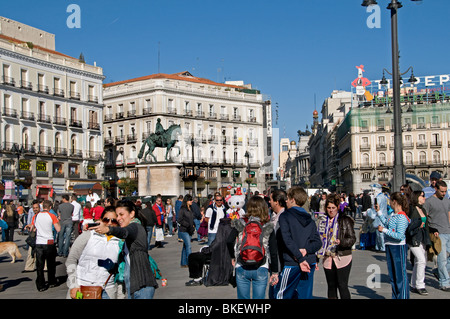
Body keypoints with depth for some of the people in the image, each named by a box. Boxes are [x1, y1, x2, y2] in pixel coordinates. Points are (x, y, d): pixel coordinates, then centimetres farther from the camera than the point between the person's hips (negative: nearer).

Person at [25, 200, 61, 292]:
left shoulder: (36, 216, 4)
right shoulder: (52, 216, -6)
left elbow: (31, 229, 12)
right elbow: (58, 229, -8)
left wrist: (29, 226, 34)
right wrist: (58, 221, 8)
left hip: (38, 243, 2)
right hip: (49, 243, -2)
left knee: (39, 265, 5)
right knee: (51, 264, 15)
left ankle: (40, 285, 5)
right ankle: (52, 282, 24)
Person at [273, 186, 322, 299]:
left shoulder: (284, 216, -4)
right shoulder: (309, 219, 13)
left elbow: (287, 240, -17)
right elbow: (318, 242, 5)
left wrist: (300, 258, -18)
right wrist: (306, 249, -8)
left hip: (292, 264, -6)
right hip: (310, 263, 6)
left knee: (280, 294, 3)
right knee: (305, 295, 12)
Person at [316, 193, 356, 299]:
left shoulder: (345, 220, -4)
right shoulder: (323, 220, 10)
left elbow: (352, 238, -7)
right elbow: (319, 238, 17)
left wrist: (341, 242, -25)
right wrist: (317, 256, 12)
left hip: (342, 258, -4)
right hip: (327, 258, 5)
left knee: (342, 286, -6)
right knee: (331, 286, 11)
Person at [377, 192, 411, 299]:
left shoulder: (402, 217, -19)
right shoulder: (393, 214, 7)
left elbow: (399, 236, -24)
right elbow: (386, 223, 26)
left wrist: (384, 230, -20)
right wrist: (379, 212, 27)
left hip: (398, 247, -9)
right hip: (389, 246, 9)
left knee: (400, 275, -2)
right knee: (392, 274, 16)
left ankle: (403, 297, 6)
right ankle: (395, 296, 27)